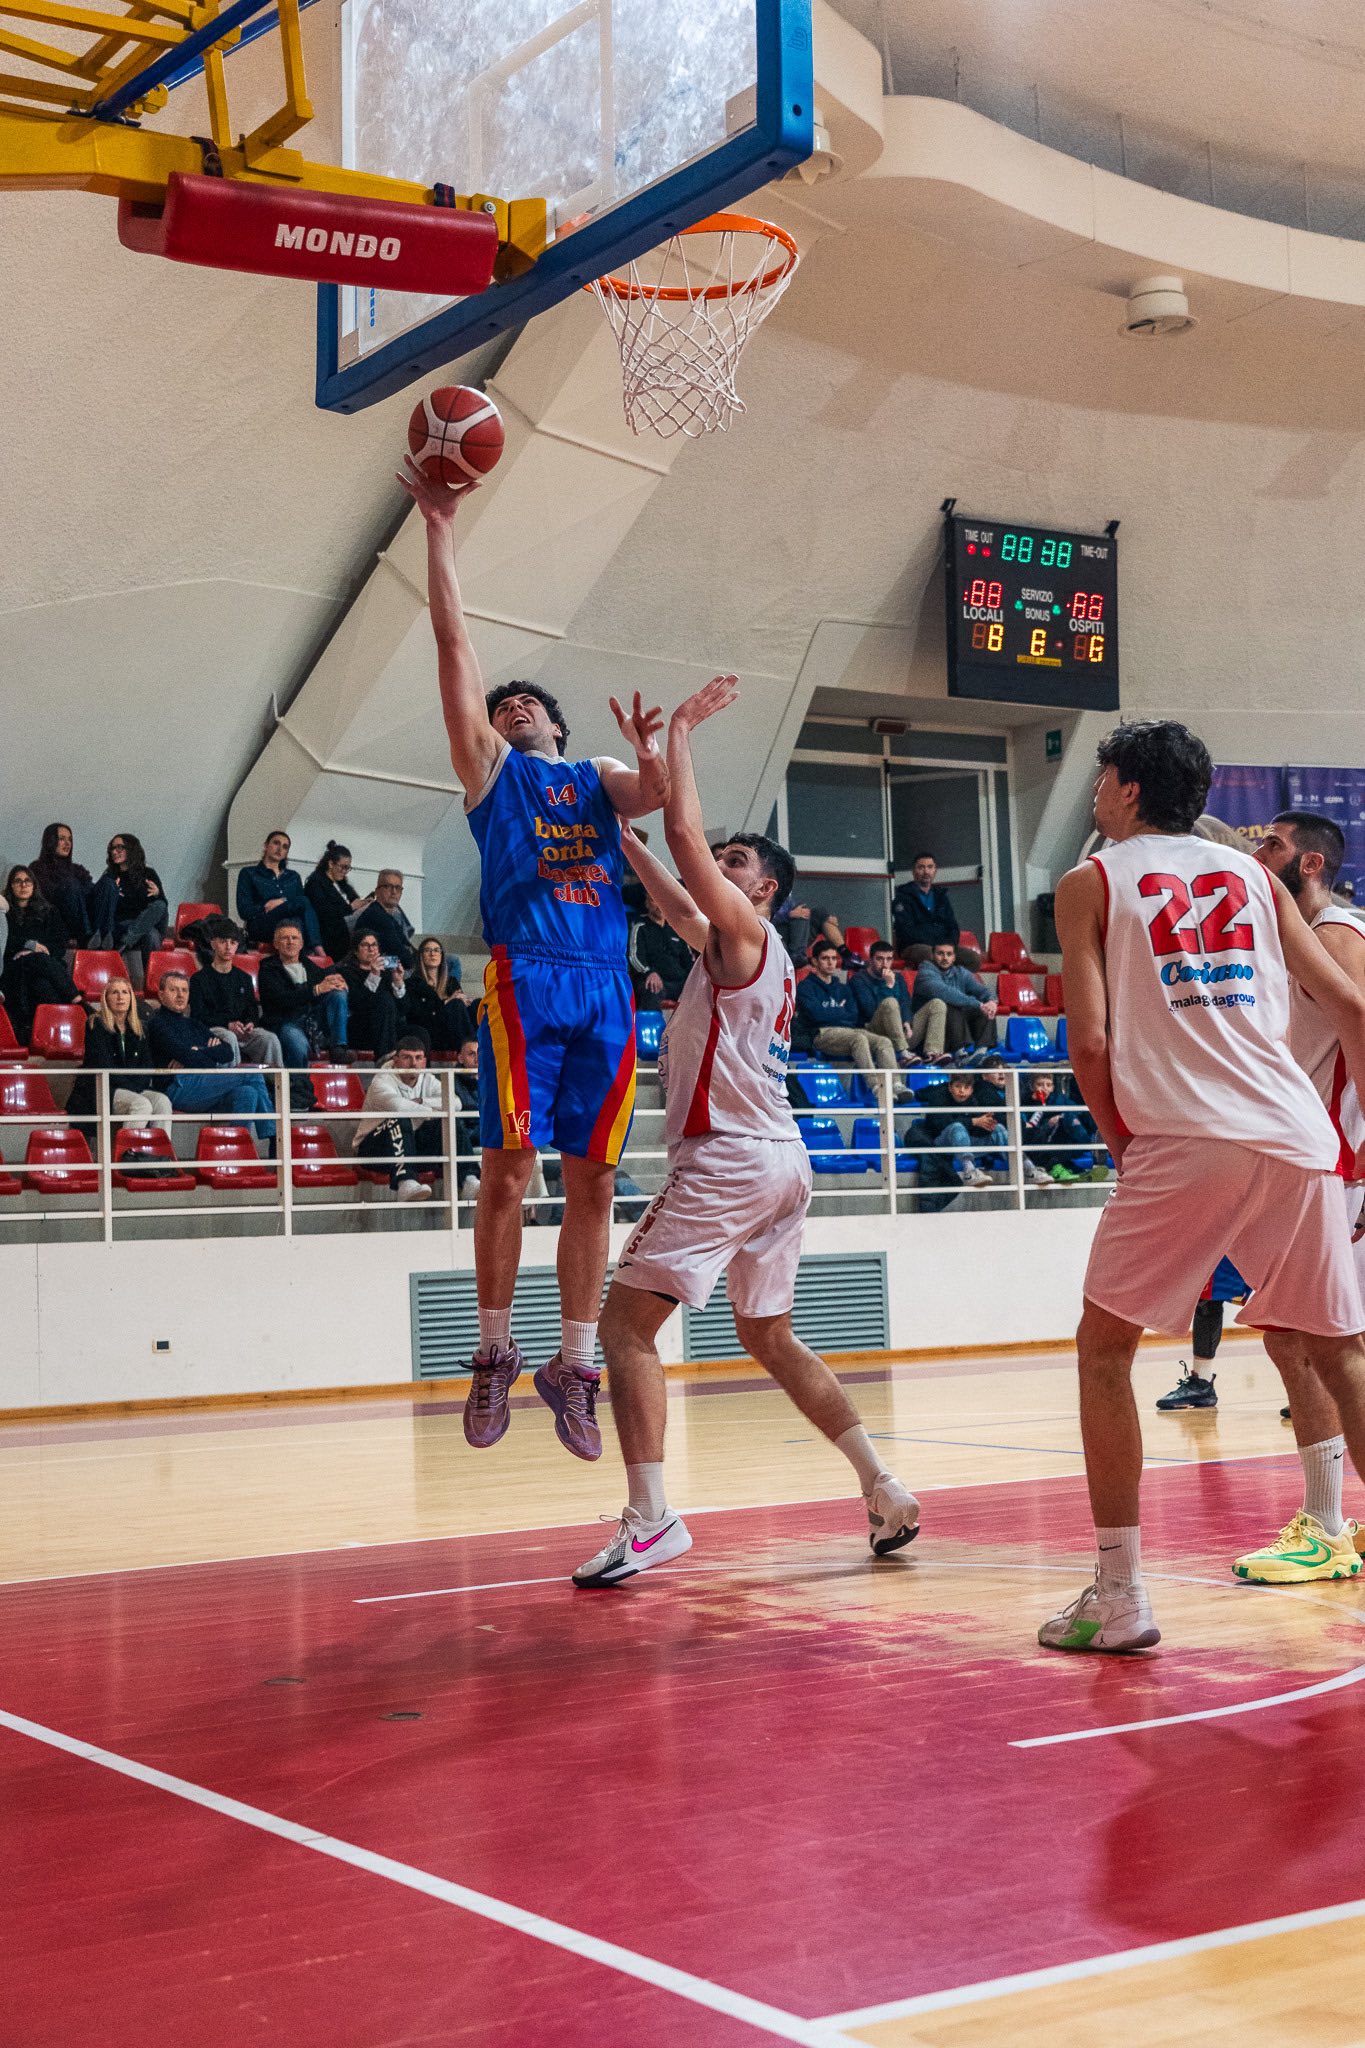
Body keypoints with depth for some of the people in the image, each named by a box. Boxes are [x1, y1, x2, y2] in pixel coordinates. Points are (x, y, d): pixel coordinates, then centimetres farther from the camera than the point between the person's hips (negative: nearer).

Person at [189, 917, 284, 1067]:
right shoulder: (199, 979, 9)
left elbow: (253, 1010, 19)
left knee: (269, 1038, -26)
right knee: (229, 1037, -39)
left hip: (243, 1031, 4)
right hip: (212, 1031, -4)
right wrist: (228, 1025, -16)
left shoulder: (244, 978, 24)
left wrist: (251, 1024, -7)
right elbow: (198, 1016, -1)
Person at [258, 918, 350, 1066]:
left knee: (338, 994, -18)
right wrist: (316, 989, -21)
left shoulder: (310, 966, 26)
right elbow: (280, 999, -10)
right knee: (299, 1047, -39)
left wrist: (339, 983, -9)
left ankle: (338, 1048, -24)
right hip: (286, 1024, -5)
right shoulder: (268, 969, 7)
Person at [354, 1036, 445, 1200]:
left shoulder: (428, 1081, 5)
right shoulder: (382, 1081, -13)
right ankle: (405, 1182, -53)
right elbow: (398, 1106, -36)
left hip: (413, 1146, 5)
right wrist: (432, 1111, -23)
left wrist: (420, 1101, -23)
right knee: (399, 1121, -37)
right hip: (371, 1149, -5)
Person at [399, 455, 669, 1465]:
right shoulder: (491, 766, 16)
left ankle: (575, 1367, 9)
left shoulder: (599, 776, 25)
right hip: (526, 976, -3)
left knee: (592, 1181, 3)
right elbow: (455, 643, 9)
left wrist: (653, 754, -17)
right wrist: (440, 528, 6)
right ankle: (496, 1354, 6)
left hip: (608, 985, 3)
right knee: (509, 1168, -6)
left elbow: (659, 795, 4)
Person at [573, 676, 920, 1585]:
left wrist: (682, 731, -5)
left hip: (731, 1159, -10)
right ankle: (886, 1492, 16)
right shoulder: (729, 945, 20)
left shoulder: (744, 930, -4)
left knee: (626, 1323, -9)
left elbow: (686, 835, -13)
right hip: (780, 1161, 10)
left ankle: (650, 1517, -19)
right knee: (772, 1339, 19)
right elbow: (677, 901, 32)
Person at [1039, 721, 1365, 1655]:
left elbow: (1091, 1042, -1)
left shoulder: (1091, 883, 10)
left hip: (1181, 1145, -4)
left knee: (1104, 1349, 10)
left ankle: (1120, 1594, 7)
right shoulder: (1251, 872, 21)